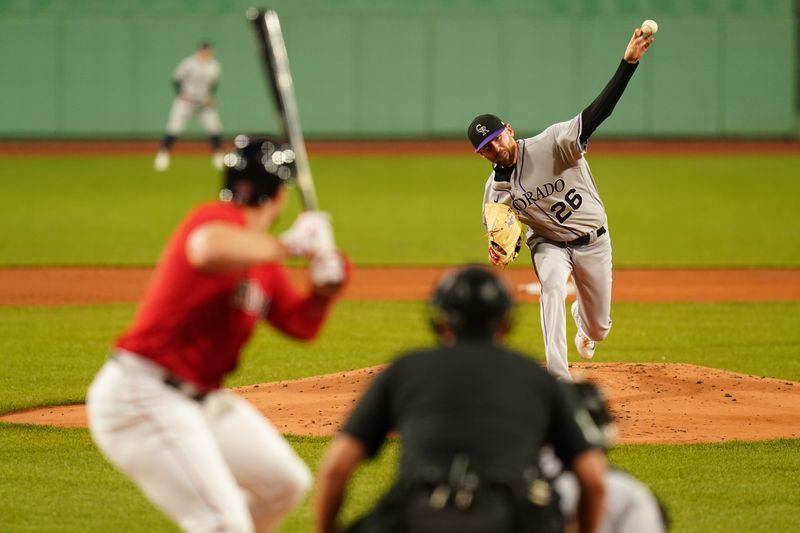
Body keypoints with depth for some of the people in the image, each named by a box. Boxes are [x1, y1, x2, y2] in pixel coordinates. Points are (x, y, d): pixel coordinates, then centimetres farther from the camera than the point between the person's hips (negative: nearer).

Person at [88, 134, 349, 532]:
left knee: (285, 484, 22)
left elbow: (302, 324, 19)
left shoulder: (264, 263, 13)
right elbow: (211, 251, -42)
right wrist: (288, 245, -27)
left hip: (202, 400, 10)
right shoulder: (218, 219, -17)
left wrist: (324, 289, -2)